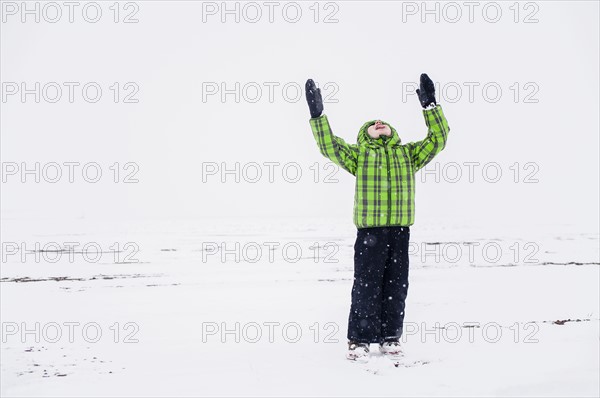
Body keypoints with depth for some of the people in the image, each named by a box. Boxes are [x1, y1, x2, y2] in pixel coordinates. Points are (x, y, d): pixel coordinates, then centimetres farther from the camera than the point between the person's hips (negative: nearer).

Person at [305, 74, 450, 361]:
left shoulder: (408, 153, 19)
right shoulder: (358, 154, 11)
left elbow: (437, 139, 14)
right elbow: (329, 146, -1)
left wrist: (430, 105, 8)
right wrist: (318, 115, -9)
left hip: (400, 230, 3)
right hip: (369, 231, -3)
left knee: (396, 286, 7)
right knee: (366, 285, -2)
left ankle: (390, 338, 18)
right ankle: (359, 340, 6)